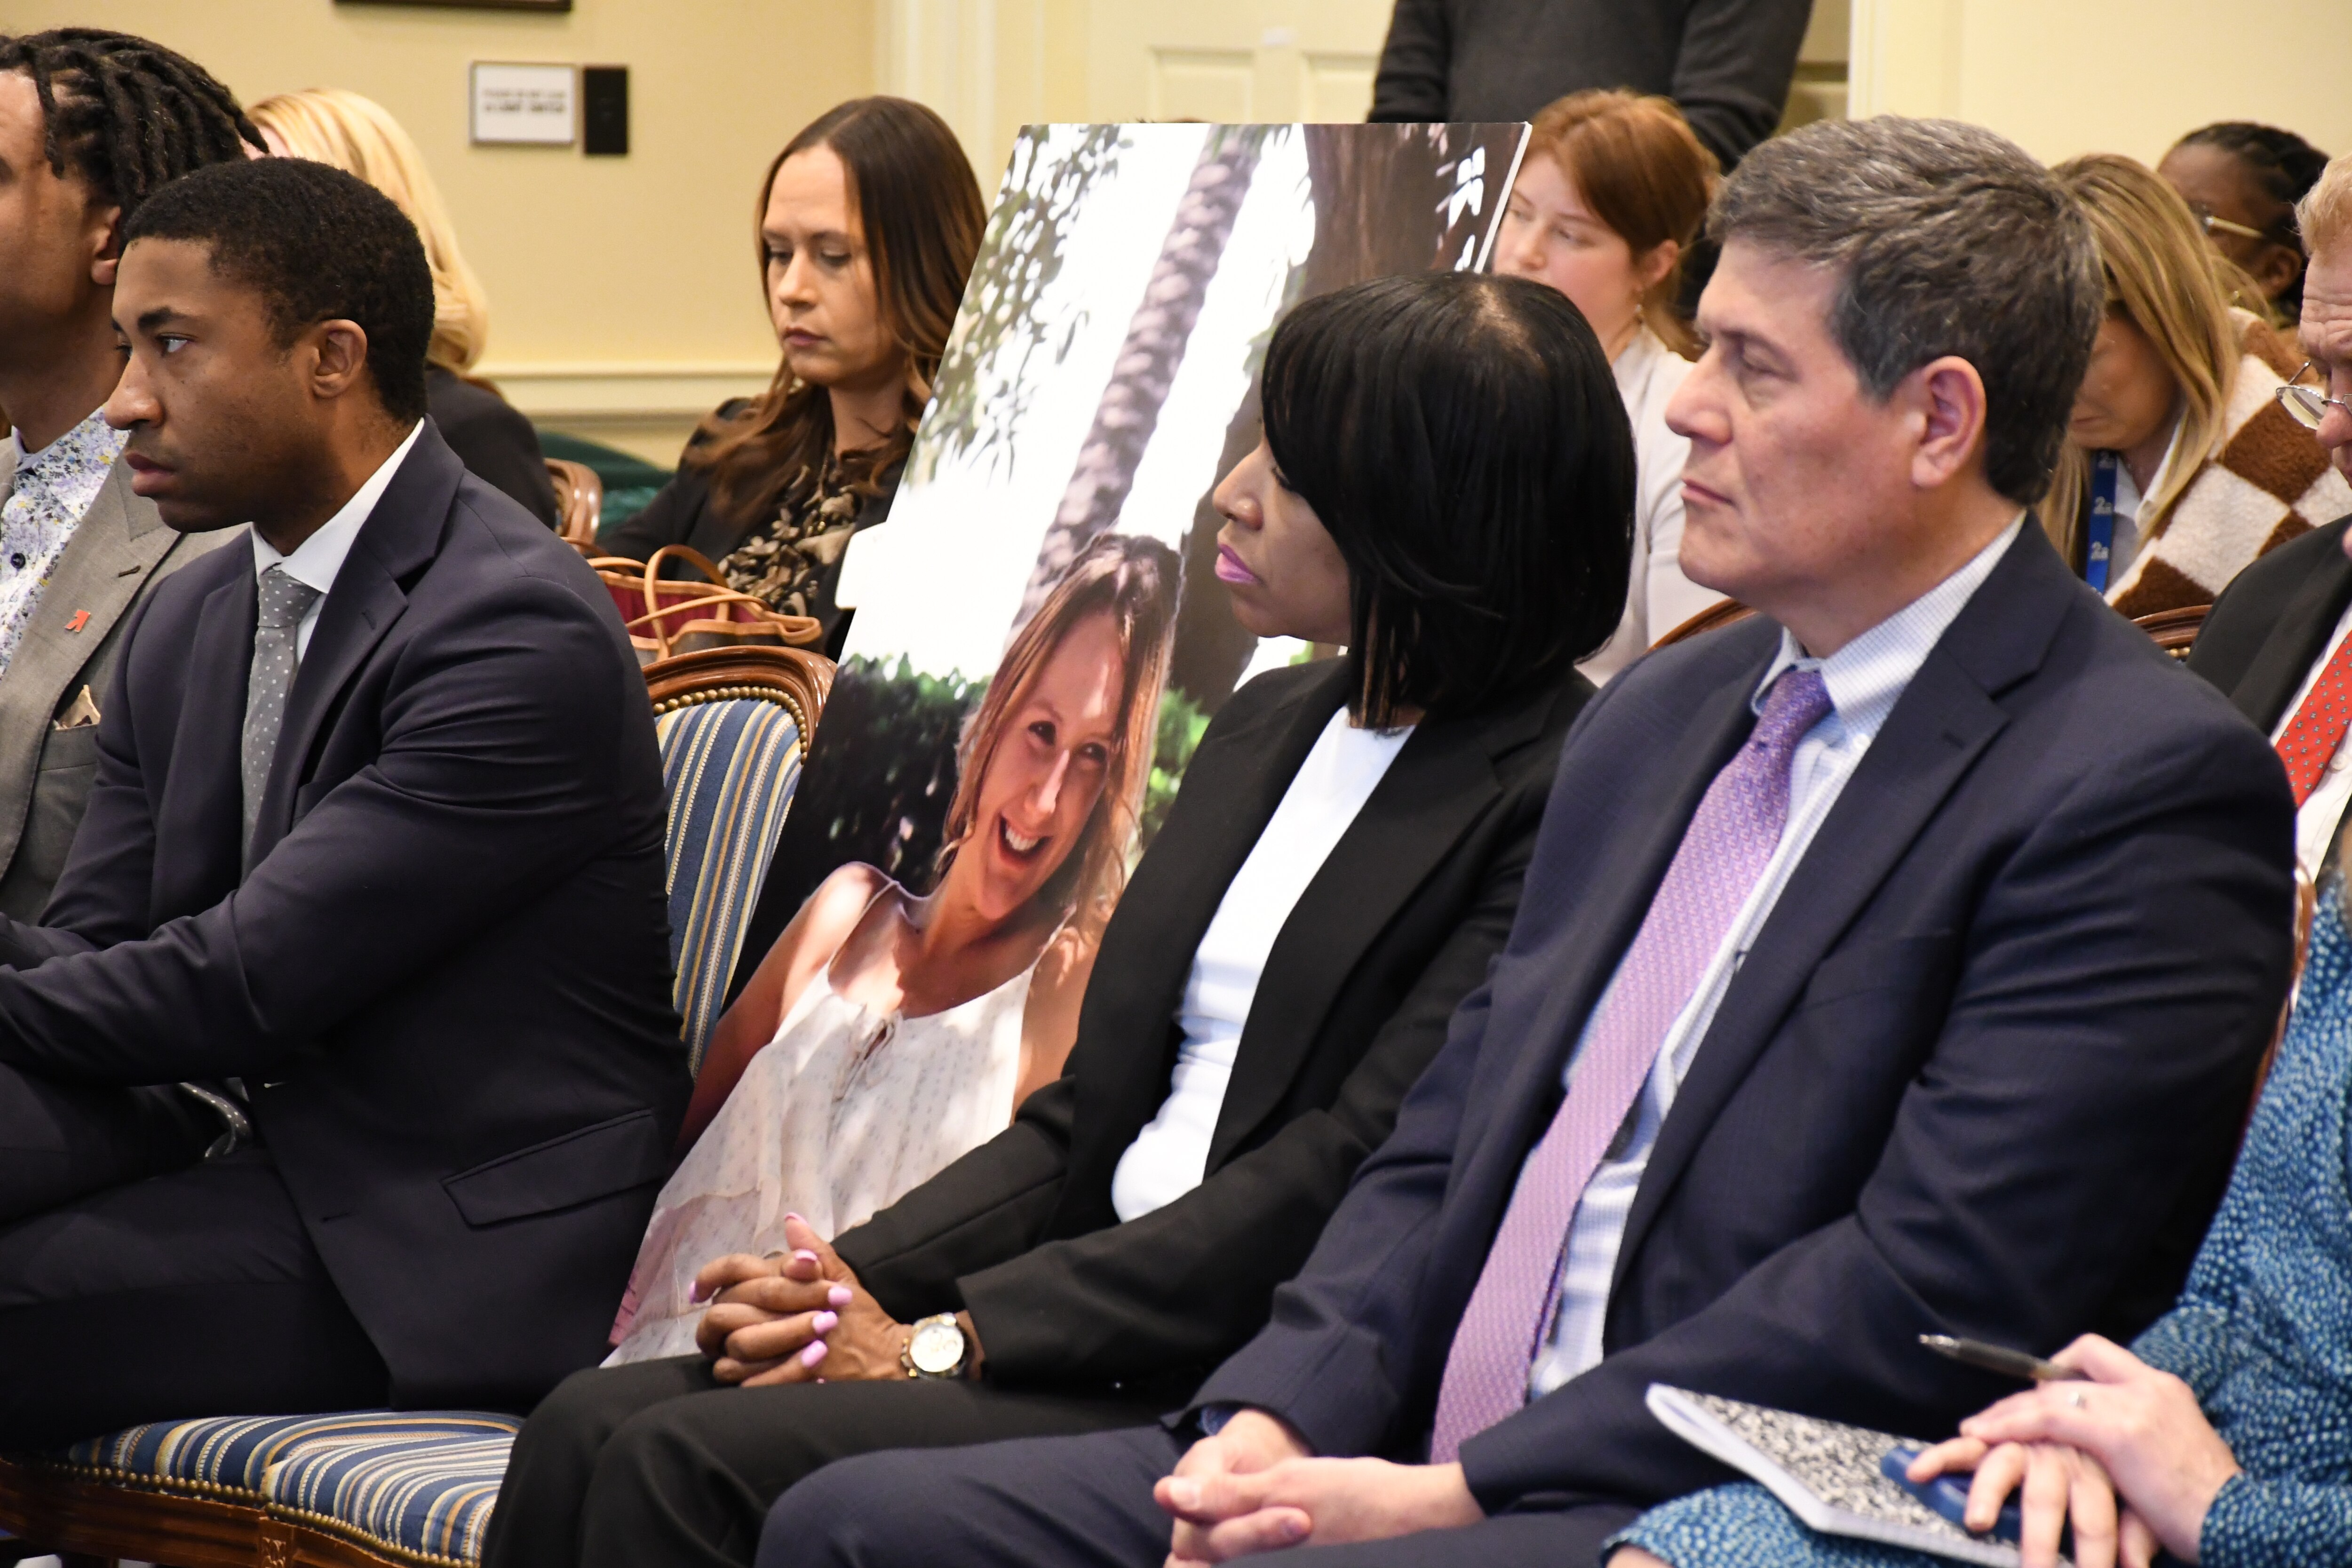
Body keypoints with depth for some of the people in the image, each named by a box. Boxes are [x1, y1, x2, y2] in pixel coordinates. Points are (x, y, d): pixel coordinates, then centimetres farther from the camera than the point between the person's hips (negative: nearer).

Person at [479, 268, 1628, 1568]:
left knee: (696, 1462, -23)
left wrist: (949, 1338, -16)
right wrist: (857, 1277, -1)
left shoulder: (1554, 799, -10)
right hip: (1105, 1324, 8)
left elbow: (1342, 1179, -17)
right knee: (589, 1432, -11)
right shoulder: (1269, 727, 18)